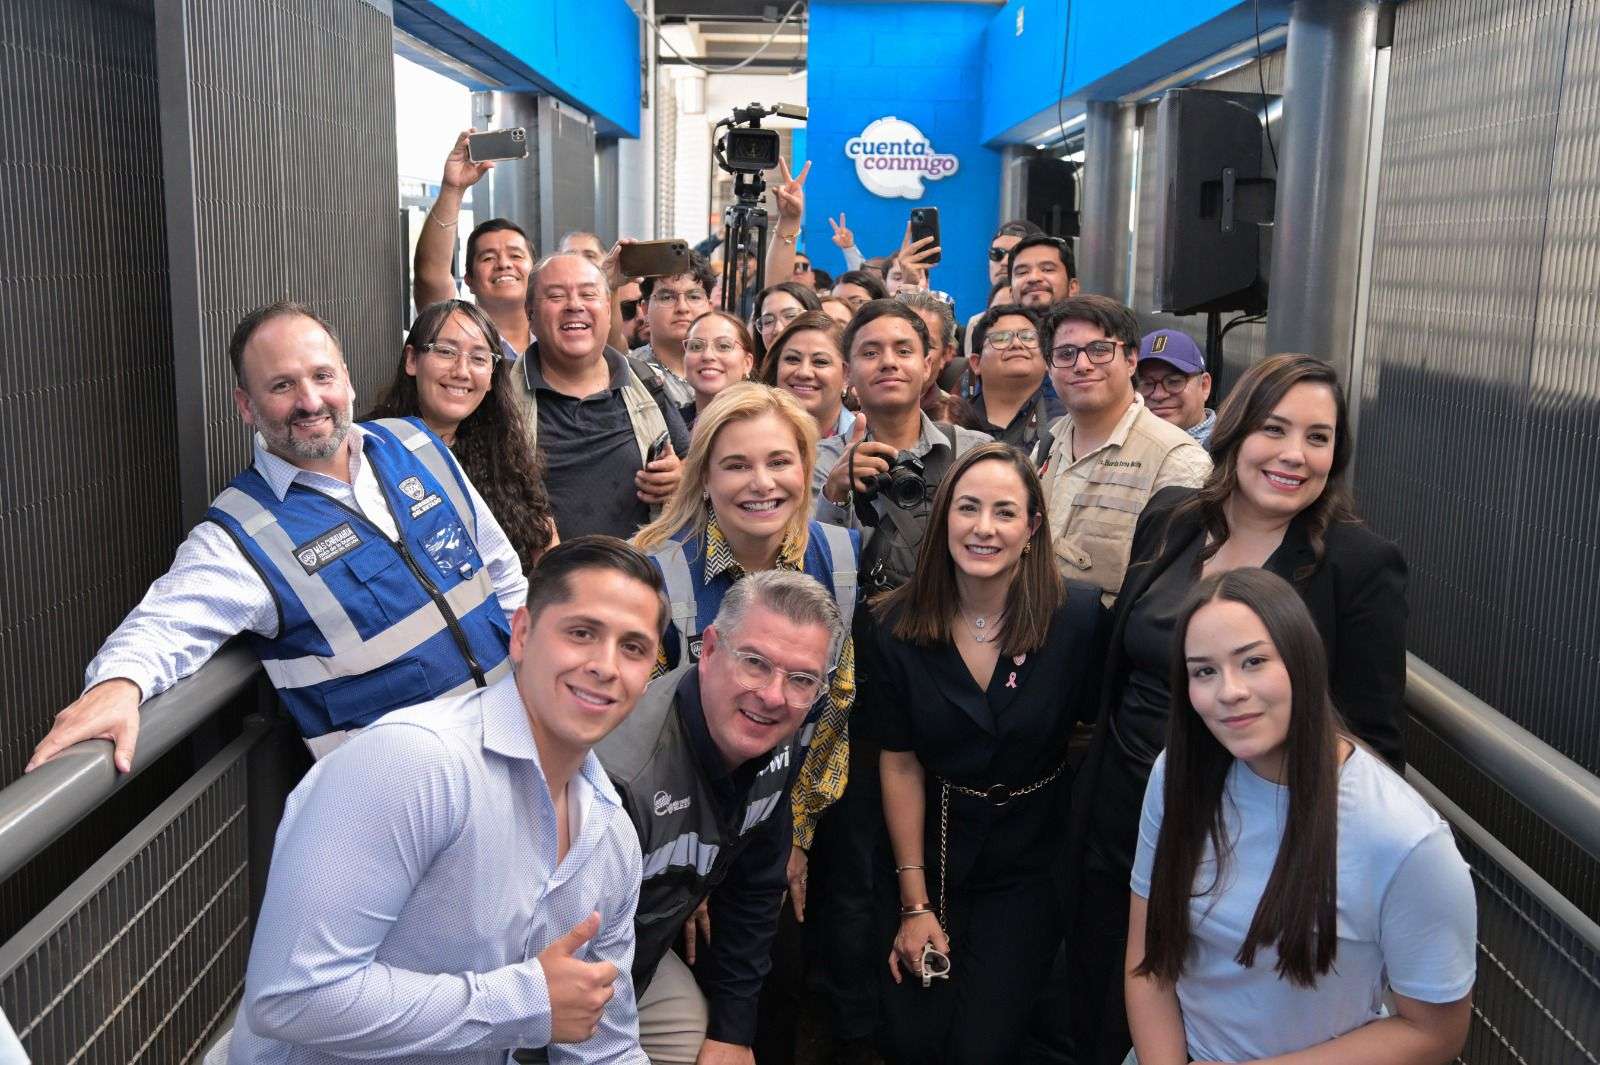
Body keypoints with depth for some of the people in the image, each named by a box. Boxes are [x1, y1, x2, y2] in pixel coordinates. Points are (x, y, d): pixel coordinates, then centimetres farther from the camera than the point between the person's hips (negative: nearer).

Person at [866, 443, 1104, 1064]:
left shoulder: (1078, 616, -16)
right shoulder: (896, 627, -11)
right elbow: (899, 763, -6)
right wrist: (915, 904, -5)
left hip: (1030, 862, -1)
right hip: (932, 847, 1)